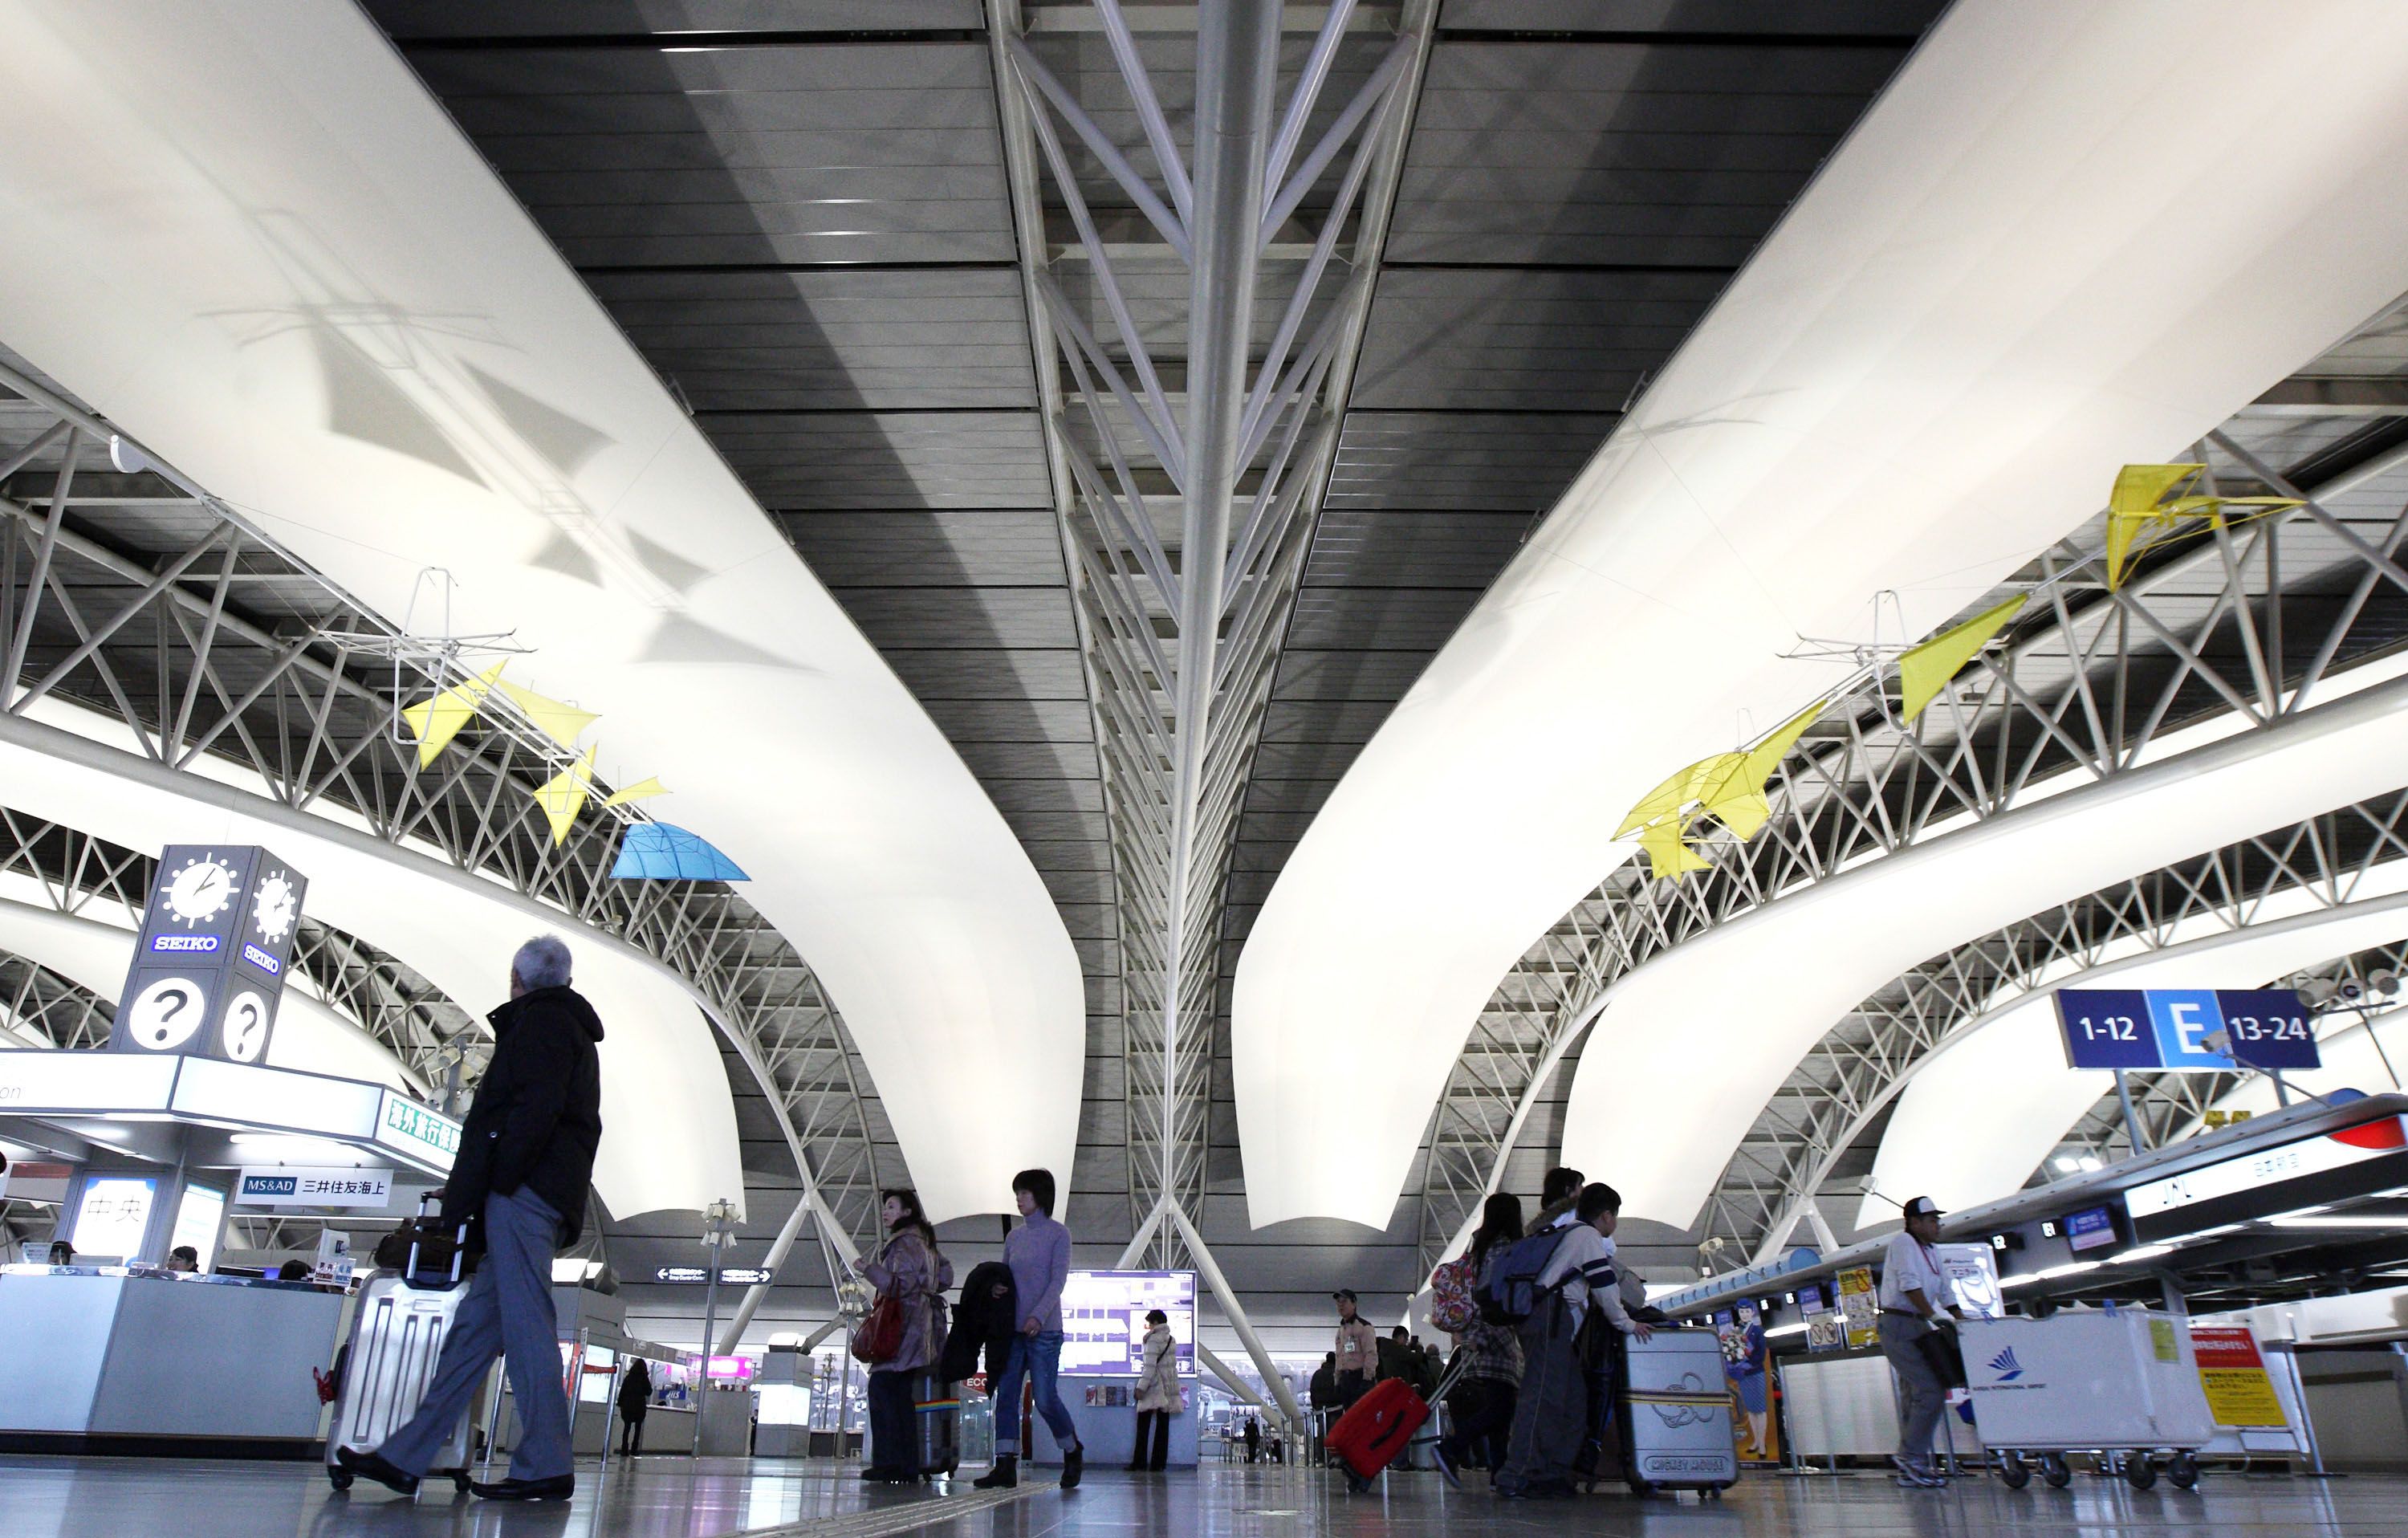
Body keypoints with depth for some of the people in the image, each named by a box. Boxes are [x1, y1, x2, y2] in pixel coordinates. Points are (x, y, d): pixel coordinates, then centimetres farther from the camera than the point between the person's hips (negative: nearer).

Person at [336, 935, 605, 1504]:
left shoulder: (540, 1019, -1)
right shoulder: (574, 1029, 28)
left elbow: (534, 1107, -16)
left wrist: (494, 1182, -15)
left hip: (525, 1193, -10)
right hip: (551, 1197, 10)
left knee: (525, 1323, -11)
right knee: (477, 1325, 9)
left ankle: (546, 1467, -11)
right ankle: (405, 1457, 12)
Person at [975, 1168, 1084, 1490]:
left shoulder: (1058, 1233, -2)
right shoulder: (1014, 1237, 14)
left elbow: (1058, 1280, -10)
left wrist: (1038, 1316, -21)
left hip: (1044, 1330, -6)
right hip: (1012, 1329, 6)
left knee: (1046, 1399, -5)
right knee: (1005, 1396, 0)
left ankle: (1073, 1454, 17)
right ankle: (1005, 1466, 3)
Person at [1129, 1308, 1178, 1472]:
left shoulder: (1153, 1339, -11)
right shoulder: (1171, 1340, 12)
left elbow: (1150, 1365, -18)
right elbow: (1171, 1364, 14)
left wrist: (1141, 1387, -17)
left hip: (1154, 1387, -7)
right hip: (1168, 1388, 7)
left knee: (1143, 1427, 0)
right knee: (1162, 1426, 6)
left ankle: (1140, 1463, -2)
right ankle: (1158, 1463, 5)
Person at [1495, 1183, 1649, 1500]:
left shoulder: (1569, 1233, 30)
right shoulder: (1588, 1236, 1)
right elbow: (1604, 1286, -6)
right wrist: (1627, 1324, 3)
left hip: (1547, 1320, 10)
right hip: (1552, 1317, -10)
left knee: (1574, 1398, 9)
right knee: (1543, 1396, -15)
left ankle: (1553, 1474, 7)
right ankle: (1514, 1479, -21)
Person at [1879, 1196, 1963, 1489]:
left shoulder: (1932, 1252, 19)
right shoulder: (1903, 1243, -8)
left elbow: (1946, 1293, 19)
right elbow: (1909, 1284, -18)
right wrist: (1933, 1316, -24)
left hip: (1919, 1328, 9)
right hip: (1899, 1327, -9)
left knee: (1917, 1397, 9)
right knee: (1931, 1391, -16)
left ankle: (1910, 1469, 14)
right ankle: (1912, 1456, -9)